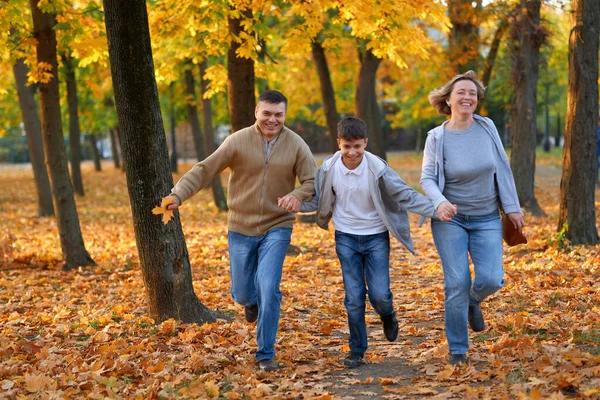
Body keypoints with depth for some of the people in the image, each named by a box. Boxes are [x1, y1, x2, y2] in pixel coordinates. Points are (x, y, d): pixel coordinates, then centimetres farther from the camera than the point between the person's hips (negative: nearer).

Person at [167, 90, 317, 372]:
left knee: (268, 289, -13)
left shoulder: (296, 145, -7)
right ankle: (252, 300, 50)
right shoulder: (238, 141, -10)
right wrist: (178, 195, -23)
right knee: (242, 293, 10)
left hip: (277, 227, -1)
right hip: (241, 228, 1)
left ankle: (266, 353, 3)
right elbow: (204, 170, -10)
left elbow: (312, 181, -7)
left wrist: (297, 196, -30)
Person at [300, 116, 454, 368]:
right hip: (346, 238, 1)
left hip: (376, 237, -1)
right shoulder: (329, 168, -10)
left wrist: (435, 210, -23)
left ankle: (388, 317, 30)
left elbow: (406, 195, -12)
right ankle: (356, 351, 16)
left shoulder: (377, 168, -17)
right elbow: (317, 200, 4)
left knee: (379, 295, -7)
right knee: (354, 297, -1)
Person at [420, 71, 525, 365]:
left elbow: (503, 169, 5)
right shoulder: (437, 137, -8)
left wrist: (512, 207, 3)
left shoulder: (487, 127, -2)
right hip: (450, 219, -2)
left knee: (490, 280, -12)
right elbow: (427, 178, -7)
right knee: (457, 283, -5)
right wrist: (439, 201, -27)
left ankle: (473, 301, 26)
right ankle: (458, 351, 9)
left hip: (486, 219, 2)